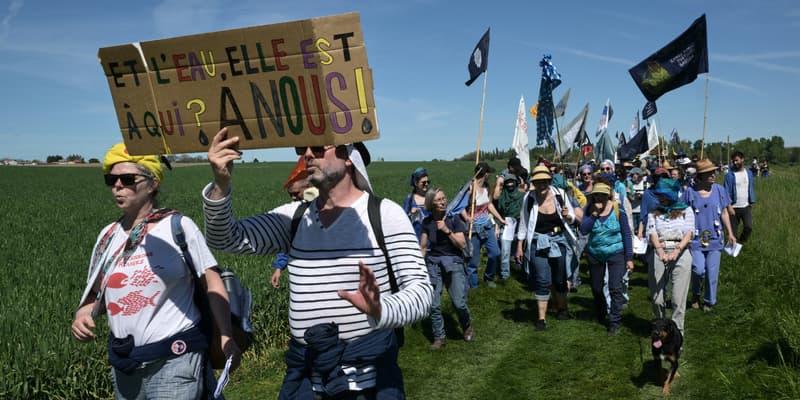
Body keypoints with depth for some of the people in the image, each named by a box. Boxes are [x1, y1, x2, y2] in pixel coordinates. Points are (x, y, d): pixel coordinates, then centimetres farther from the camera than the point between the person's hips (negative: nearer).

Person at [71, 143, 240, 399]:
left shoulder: (178, 226, -7)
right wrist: (82, 315, -6)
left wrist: (226, 338, -14)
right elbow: (97, 295, 15)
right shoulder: (108, 235, 6)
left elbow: (213, 285, -7)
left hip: (174, 359, -5)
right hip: (124, 363, 5)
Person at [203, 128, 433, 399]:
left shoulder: (384, 214, -10)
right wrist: (221, 185, -19)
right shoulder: (295, 216, 4)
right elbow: (226, 239, -1)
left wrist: (380, 310, -35)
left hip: (369, 376, -4)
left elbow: (420, 290, -14)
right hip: (303, 375, 4)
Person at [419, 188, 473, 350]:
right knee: (433, 305, -2)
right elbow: (423, 247, 11)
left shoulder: (454, 219, -3)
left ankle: (467, 325, 21)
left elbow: (462, 245, -8)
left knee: (459, 303, -11)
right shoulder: (427, 222, 4)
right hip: (433, 263, 2)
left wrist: (447, 230, -17)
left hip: (453, 261, -2)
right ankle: (439, 337, 16)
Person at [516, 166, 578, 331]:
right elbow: (523, 224, -1)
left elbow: (572, 219, 3)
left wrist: (567, 216, -20)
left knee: (560, 279, 16)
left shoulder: (560, 194, -8)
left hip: (559, 241, 2)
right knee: (542, 281, -4)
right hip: (538, 243, -2)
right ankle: (541, 318, 8)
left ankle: (562, 309, 39)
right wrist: (519, 246, 2)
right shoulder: (529, 198, -11)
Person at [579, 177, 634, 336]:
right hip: (595, 254, 3)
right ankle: (601, 315, 40)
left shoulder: (618, 210, -11)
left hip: (616, 253, -3)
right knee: (596, 288, 15)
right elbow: (583, 230, -15)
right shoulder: (590, 209, -5)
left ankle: (615, 321, 4)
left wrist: (629, 258, -8)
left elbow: (626, 234, -7)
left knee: (615, 288, -10)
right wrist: (595, 213, -23)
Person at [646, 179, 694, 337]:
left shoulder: (686, 210, 12)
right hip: (659, 254, 1)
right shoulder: (654, 213, 14)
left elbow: (689, 233, -1)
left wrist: (677, 250, -19)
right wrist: (661, 251, -22)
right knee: (657, 297, 2)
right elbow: (652, 233, -2)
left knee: (678, 297, -5)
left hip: (681, 253, -1)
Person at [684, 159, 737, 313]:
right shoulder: (690, 192, -4)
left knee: (712, 272, 5)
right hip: (696, 239, -2)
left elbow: (724, 213, 11)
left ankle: (709, 301, 23)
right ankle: (695, 295, 19)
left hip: (715, 238, 3)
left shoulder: (719, 190, 4)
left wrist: (730, 233, 8)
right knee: (698, 270, -10)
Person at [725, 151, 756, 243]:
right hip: (734, 208, -2)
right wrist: (729, 206, -15)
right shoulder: (730, 174, -6)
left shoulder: (749, 173, 5)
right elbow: (727, 191, -8)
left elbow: (751, 188, 12)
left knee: (748, 227, -13)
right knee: (733, 230, 4)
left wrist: (751, 203, 9)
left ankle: (742, 241, 13)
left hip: (746, 207, 2)